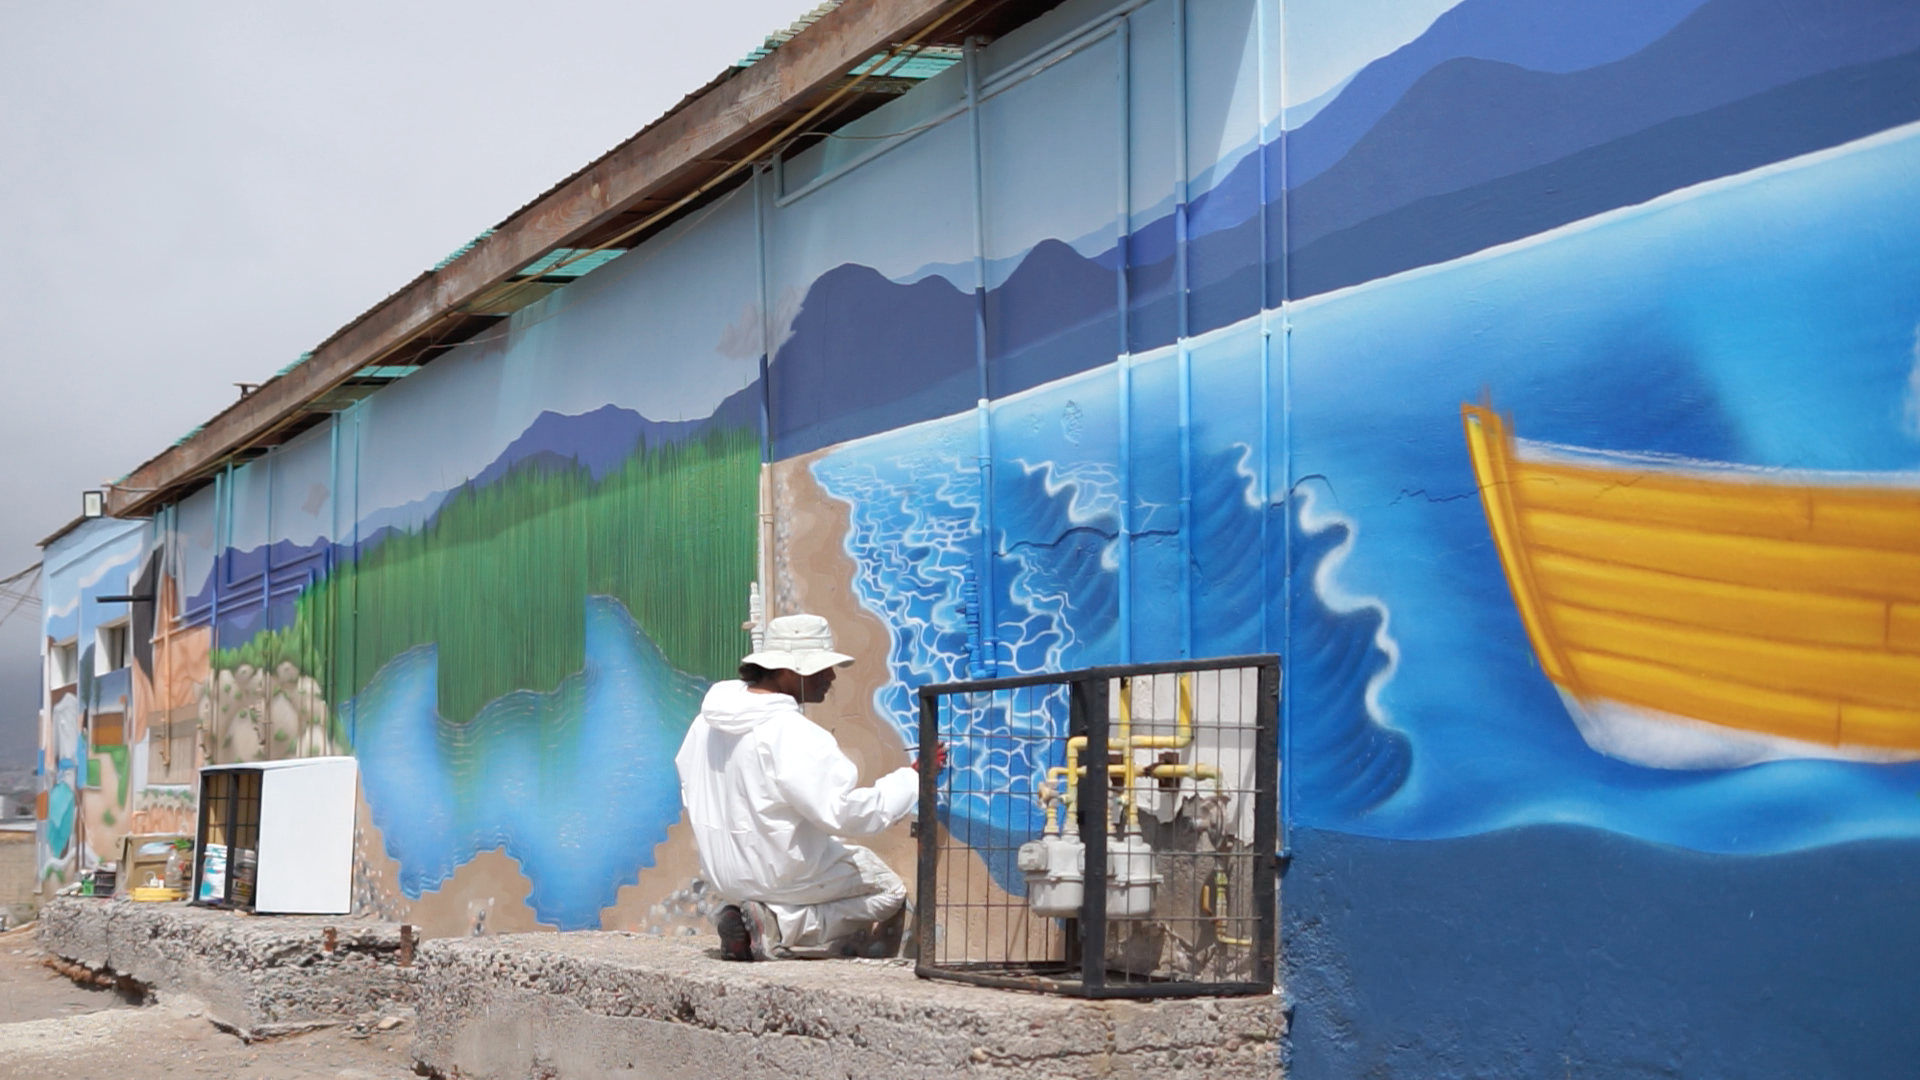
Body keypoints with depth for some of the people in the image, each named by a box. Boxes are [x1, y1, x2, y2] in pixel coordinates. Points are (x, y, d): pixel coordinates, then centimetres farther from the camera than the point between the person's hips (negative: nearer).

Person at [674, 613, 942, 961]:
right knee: (887, 893, 11)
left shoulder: (708, 721, 0)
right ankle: (778, 930, -7)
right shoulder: (792, 735, -26)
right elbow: (845, 813, -28)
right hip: (780, 875, -8)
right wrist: (913, 775, -21)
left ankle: (759, 920, 5)